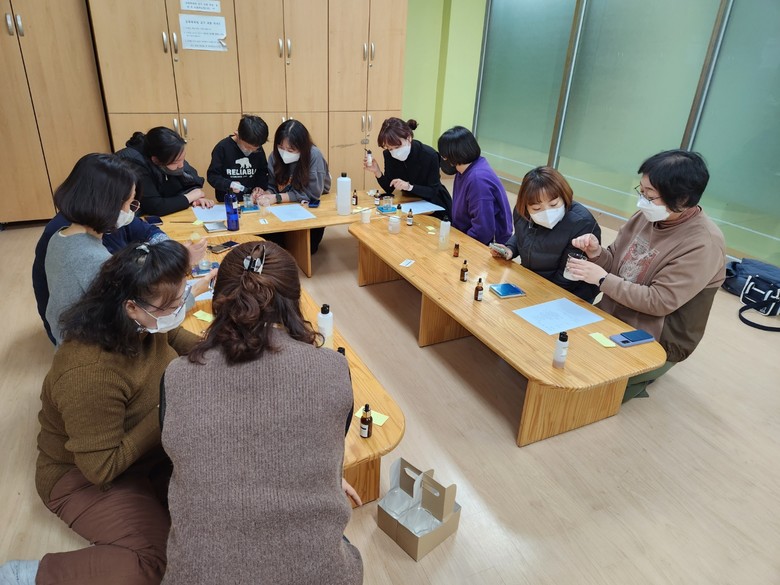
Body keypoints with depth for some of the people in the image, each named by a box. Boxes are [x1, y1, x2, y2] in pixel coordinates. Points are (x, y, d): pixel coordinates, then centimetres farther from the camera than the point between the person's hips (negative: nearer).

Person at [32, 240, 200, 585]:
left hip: (147, 441, 7)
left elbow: (174, 339, 8)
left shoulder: (144, 324, -16)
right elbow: (103, 467, -28)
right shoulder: (89, 375, -37)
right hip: (84, 474, -7)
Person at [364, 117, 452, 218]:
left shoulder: (429, 155, -25)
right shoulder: (389, 155, -12)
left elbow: (433, 192, -21)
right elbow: (389, 188, -5)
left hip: (434, 206, -4)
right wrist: (377, 172, -22)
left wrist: (409, 186, -36)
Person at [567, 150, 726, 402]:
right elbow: (616, 263, 6)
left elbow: (658, 302, -26)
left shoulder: (704, 244, -24)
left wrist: (602, 279, -24)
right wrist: (596, 252, -17)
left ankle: (637, 379, 13)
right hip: (612, 320, 7)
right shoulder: (648, 215, -3)